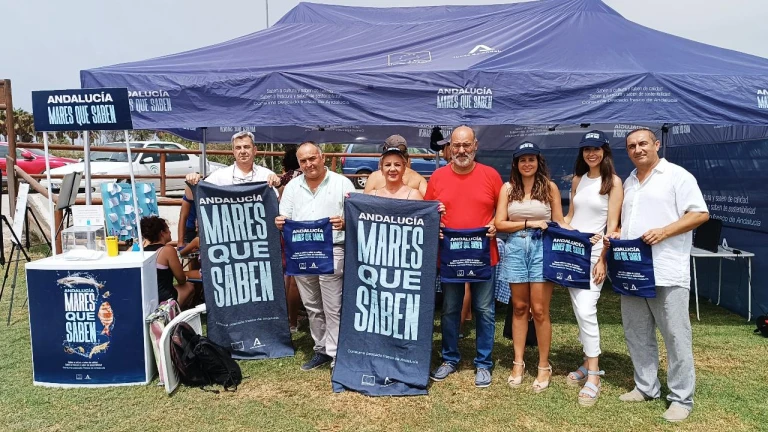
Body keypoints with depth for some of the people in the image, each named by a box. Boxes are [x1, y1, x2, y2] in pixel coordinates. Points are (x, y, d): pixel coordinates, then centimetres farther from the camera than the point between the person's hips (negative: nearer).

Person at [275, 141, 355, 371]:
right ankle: (321, 348, 26)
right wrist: (279, 222, -9)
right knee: (312, 307, 13)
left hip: (332, 252, -5)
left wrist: (344, 223, -24)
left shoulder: (342, 183, -1)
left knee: (333, 308, -3)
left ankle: (336, 353, 6)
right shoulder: (292, 187, 12)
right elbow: (284, 219, 14)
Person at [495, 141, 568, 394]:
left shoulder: (550, 187, 5)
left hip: (542, 247, -2)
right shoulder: (508, 188, 7)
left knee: (539, 310, -1)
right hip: (515, 247, 2)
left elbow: (559, 223, 6)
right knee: (519, 308, 9)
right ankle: (518, 363, 19)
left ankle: (544, 366, 13)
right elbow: (500, 223, 0)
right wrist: (529, 223, -9)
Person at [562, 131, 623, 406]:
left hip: (594, 252, -6)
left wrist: (603, 259, -15)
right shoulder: (578, 179, 12)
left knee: (586, 311, -14)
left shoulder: (613, 181, -4)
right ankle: (589, 363, 22)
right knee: (578, 311, 9)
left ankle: (593, 376, -6)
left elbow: (612, 225, -9)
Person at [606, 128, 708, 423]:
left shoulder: (676, 175, -4)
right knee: (637, 334, 13)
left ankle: (681, 398, 11)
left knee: (676, 337, 0)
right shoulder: (628, 182, 17)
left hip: (667, 272, -7)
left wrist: (663, 232, -20)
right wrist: (617, 234, 5)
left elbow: (700, 214, -9)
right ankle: (646, 387, 26)